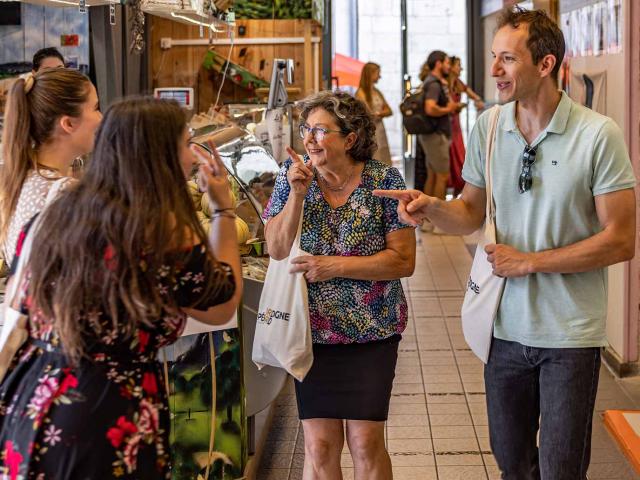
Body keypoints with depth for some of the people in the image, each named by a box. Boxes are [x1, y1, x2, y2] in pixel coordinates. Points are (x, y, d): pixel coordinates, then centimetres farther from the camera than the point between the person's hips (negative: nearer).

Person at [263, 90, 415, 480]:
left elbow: (403, 260, -11)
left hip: (371, 332, -2)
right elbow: (276, 250, -6)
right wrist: (298, 193, -18)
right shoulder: (293, 176, 0)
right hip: (312, 330, 2)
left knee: (366, 443, 1)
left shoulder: (384, 181, -8)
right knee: (319, 444, 5)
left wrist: (337, 265, -18)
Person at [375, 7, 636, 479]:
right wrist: (431, 206, -13)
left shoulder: (599, 135, -13)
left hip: (570, 333, -4)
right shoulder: (487, 126, 1)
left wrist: (530, 262, -14)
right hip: (507, 324, 4)